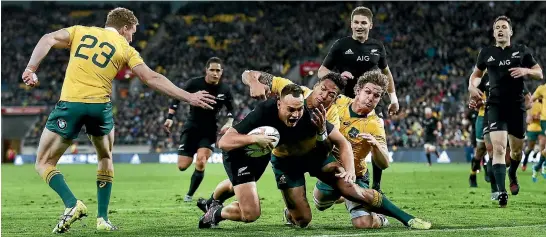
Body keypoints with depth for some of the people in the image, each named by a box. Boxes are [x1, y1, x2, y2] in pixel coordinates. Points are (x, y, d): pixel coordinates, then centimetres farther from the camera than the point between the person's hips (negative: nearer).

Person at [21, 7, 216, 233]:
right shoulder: (125, 49, 12)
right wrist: (189, 97, 10)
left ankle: (72, 204, -13)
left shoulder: (80, 31, 17)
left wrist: (31, 68, -1)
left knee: (44, 163, 10)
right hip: (100, 106, 1)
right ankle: (102, 218, 18)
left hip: (70, 103, -1)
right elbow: (152, 78, 7)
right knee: (105, 159, 26)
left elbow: (48, 40, 1)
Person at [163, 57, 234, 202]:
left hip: (209, 131, 0)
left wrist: (229, 123, -6)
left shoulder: (225, 90, -5)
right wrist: (170, 117, -9)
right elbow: (177, 98, -1)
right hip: (191, 128, 0)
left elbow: (230, 109, 12)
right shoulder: (194, 84, -12)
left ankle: (189, 195, 2)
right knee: (182, 166, -9)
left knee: (200, 163, -18)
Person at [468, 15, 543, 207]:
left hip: (517, 105, 1)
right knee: (498, 147, -17)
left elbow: (540, 74, 8)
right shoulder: (486, 53, 7)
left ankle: (512, 173, 46)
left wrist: (526, 71, -13)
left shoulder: (522, 51, 5)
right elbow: (477, 73, 22)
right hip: (496, 105, -1)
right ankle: (502, 192, -20)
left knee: (516, 149, 12)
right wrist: (472, 85, 1)